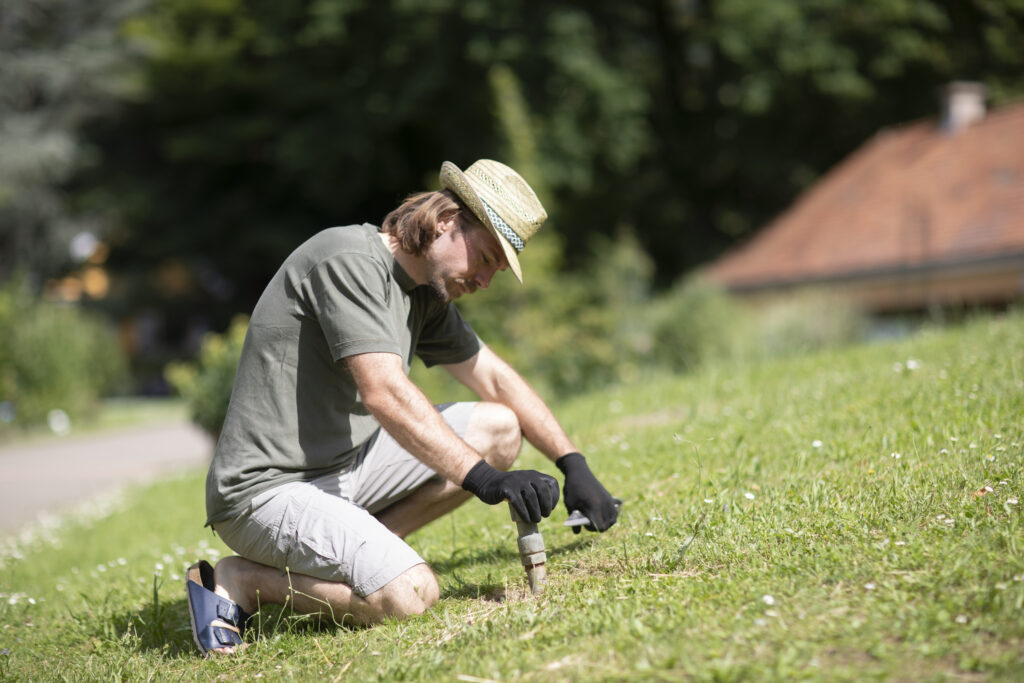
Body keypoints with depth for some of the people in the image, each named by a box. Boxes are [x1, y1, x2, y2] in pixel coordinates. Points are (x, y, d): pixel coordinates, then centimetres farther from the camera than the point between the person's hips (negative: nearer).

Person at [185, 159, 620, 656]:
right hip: (268, 490, -10)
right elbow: (384, 393, -28)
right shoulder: (351, 258, -18)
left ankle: (346, 552, -1)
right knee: (410, 595, -27)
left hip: (345, 468, 10)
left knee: (500, 431, 4)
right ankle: (241, 580, -6)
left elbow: (496, 380, 20)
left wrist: (574, 465, 13)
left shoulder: (427, 295, 12)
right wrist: (485, 479, -32)